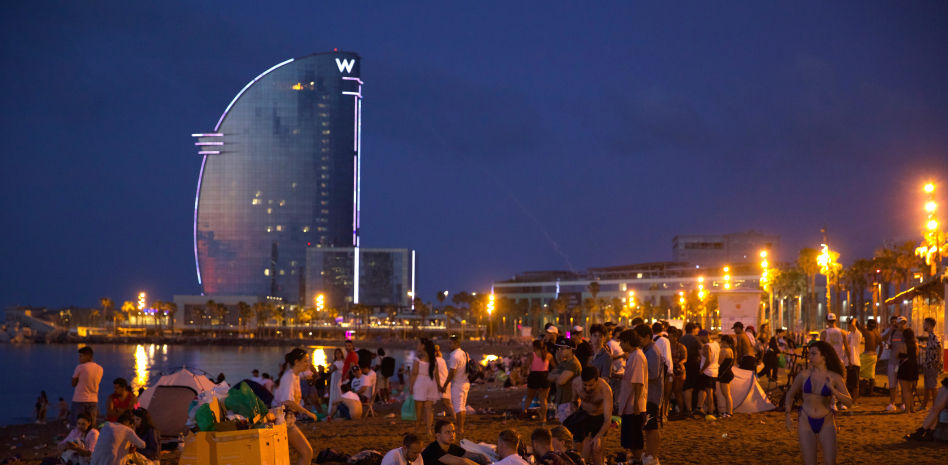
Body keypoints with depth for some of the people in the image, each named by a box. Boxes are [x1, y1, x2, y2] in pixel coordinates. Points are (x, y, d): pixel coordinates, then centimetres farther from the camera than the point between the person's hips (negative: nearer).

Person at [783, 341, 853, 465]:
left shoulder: (835, 377, -5)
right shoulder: (804, 374, -2)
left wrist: (833, 390, -24)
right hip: (806, 422, 1)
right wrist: (788, 415, 4)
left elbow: (849, 402, -9)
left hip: (826, 423, -1)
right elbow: (790, 394, 13)